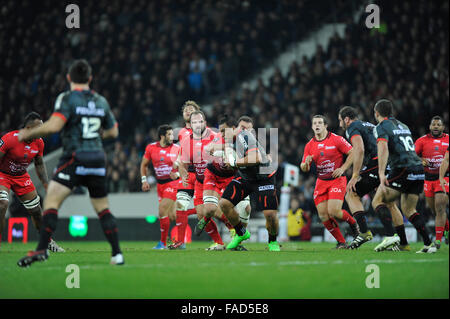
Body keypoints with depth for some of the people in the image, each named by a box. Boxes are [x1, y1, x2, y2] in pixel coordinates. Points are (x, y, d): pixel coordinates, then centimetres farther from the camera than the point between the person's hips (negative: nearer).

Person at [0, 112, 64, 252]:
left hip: (21, 176, 6)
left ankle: (48, 242, 28)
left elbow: (39, 164, 7)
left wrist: (47, 185, 2)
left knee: (36, 209, 8)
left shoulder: (39, 143, -10)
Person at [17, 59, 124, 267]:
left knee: (51, 201, -9)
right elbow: (113, 132, 21)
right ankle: (117, 254, 11)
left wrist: (28, 134, -6)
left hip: (75, 158, -5)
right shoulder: (101, 101, 13)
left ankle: (41, 249, -23)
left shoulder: (67, 99, -5)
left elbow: (54, 125, -19)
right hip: (98, 160, 5)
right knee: (103, 209, 15)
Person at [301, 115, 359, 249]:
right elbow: (304, 168, 11)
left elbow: (352, 153, -3)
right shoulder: (309, 145, 7)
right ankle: (341, 242, 10)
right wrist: (306, 163, -13)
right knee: (323, 216, -6)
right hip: (321, 182, 5)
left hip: (337, 180, -5)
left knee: (333, 212, -18)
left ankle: (353, 223, 14)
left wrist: (342, 169, -11)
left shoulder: (336, 139, -6)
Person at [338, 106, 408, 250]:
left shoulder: (352, 128, 3)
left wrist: (355, 176, -15)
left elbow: (359, 150, -14)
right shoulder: (370, 126, 31)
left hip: (377, 165, -8)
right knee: (390, 204, 19)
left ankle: (364, 232, -12)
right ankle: (403, 243, 19)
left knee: (351, 195, 1)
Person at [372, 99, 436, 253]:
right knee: (409, 210, 16)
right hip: (419, 169, 7)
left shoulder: (381, 127, -1)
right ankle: (429, 244, 3)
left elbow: (383, 148, -19)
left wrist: (381, 174, -27)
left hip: (403, 170, -7)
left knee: (377, 202, -2)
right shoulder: (403, 126, 23)